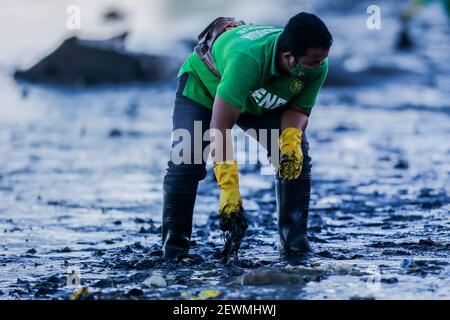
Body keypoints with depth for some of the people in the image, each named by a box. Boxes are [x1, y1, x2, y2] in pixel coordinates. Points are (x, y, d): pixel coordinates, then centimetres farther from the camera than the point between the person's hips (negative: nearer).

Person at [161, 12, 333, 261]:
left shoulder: (317, 67, -29)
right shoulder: (247, 58, -48)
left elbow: (298, 109, -12)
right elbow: (220, 128, -46)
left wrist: (291, 141, -36)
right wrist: (229, 192, -49)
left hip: (261, 100, 5)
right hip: (203, 84, -5)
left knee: (298, 156, -13)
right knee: (186, 162, -22)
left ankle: (295, 239, -4)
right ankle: (174, 246, -6)